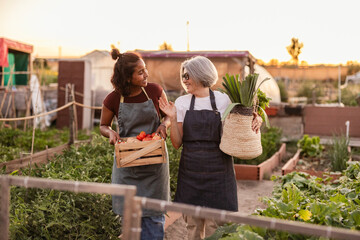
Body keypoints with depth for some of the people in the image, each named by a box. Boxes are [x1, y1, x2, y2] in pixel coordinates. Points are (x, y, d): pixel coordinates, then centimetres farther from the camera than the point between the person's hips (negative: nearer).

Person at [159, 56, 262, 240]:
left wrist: (255, 121, -10)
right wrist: (173, 119, -10)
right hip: (190, 171, 2)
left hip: (218, 171, -2)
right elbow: (177, 143, 4)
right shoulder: (182, 103, 5)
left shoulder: (223, 100, 0)